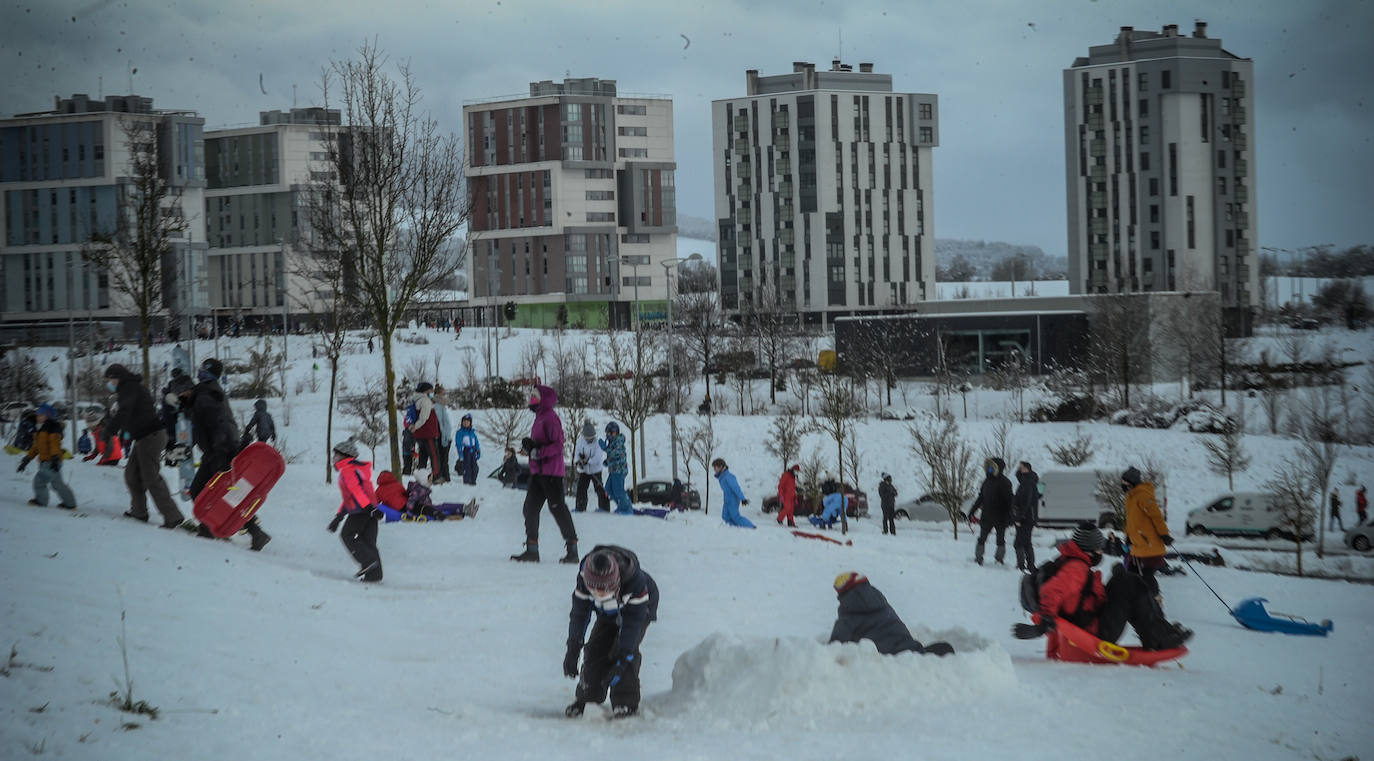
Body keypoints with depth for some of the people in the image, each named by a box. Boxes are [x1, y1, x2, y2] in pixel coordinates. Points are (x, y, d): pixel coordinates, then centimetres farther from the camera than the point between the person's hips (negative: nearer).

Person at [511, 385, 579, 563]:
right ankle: (532, 550, 10)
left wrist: (537, 452, -23)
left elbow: (558, 445, -19)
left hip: (551, 472, -10)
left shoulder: (550, 418, -12)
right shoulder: (540, 417, 17)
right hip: (538, 472, 10)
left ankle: (573, 550, -2)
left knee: (557, 508, -7)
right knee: (530, 508, 6)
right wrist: (530, 445, 5)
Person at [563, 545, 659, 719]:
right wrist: (572, 650, -23)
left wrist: (622, 659, -39)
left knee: (627, 648, -23)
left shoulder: (635, 581, -43)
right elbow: (579, 614, -21)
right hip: (608, 613, 4)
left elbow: (633, 621, -37)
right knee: (596, 649, -9)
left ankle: (626, 702, -16)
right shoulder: (583, 580, -33)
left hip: (641, 606, -4)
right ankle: (585, 699, 7)